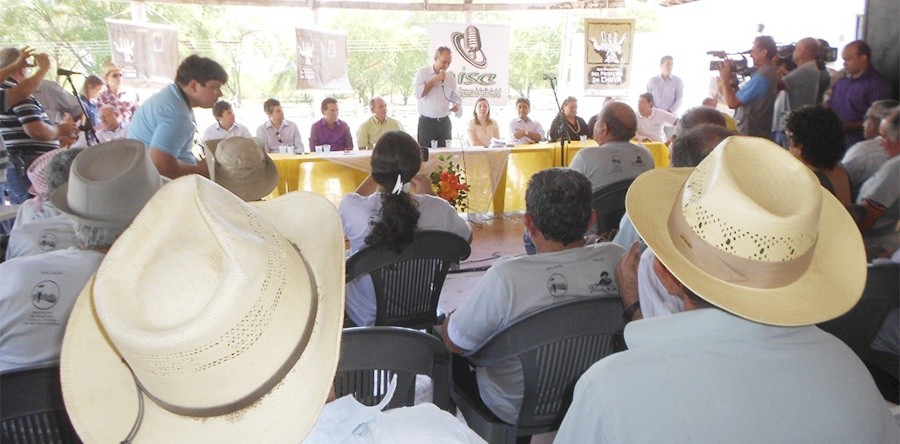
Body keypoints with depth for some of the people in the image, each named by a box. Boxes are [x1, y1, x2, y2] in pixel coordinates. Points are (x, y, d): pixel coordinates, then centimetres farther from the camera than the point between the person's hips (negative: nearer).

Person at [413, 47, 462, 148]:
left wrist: (456, 107, -8)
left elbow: (457, 99, 16)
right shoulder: (422, 73, -1)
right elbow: (418, 94, -15)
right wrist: (436, 79, -12)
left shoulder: (451, 78, 9)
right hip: (426, 123, -3)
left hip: (444, 123, 4)